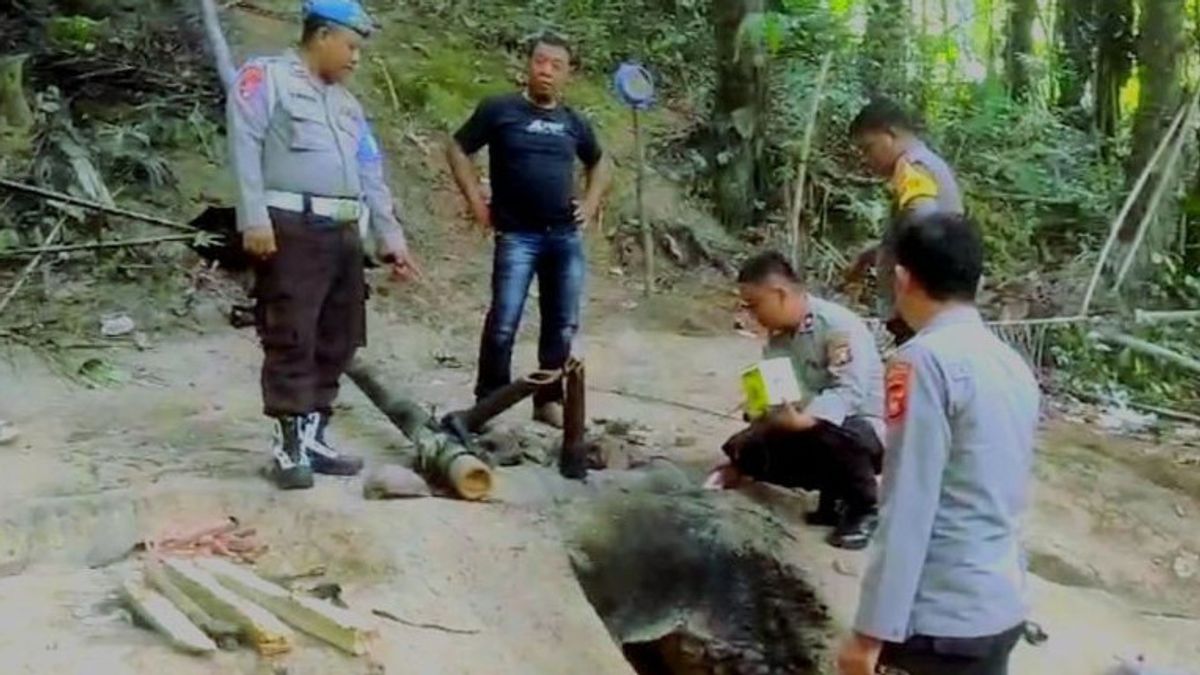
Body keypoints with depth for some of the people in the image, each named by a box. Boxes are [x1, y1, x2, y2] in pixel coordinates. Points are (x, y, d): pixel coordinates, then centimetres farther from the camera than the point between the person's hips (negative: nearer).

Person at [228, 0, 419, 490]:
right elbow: (245, 147, -9)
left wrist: (391, 238, 17)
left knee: (336, 342, 8)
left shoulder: (346, 104, 24)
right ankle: (287, 447, -5)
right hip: (291, 229, -8)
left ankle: (312, 438, 16)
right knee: (291, 339, -9)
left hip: (343, 233, 8)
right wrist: (254, 220, -18)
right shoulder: (265, 78, 2)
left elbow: (371, 175, 23)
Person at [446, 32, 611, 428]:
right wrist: (477, 203, -2)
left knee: (563, 326, 7)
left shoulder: (574, 123, 12)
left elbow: (598, 164, 28)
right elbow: (457, 149, 5)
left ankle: (550, 400, 19)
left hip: (567, 236, 4)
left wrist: (591, 204, 14)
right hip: (517, 235, -4)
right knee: (503, 324, -8)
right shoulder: (500, 110, 0)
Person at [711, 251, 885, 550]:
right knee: (754, 451, -13)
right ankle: (834, 497, 6)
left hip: (867, 428, -7)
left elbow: (849, 392, -33)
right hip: (811, 430, 7)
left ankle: (864, 508, -11)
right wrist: (737, 462, 0)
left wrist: (803, 420, -48)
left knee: (830, 433, -40)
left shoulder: (840, 326, -22)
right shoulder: (778, 338, 2)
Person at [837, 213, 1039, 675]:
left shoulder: (925, 360, -14)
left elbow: (907, 510, -18)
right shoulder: (1014, 365, 9)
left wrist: (872, 631, -15)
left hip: (940, 618, -7)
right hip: (1004, 608, 8)